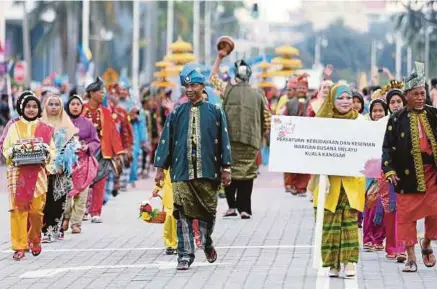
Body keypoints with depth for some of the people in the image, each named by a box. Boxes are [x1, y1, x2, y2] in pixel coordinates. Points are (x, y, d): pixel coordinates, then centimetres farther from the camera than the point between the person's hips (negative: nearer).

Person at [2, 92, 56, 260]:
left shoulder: (44, 129, 10)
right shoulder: (15, 127, 8)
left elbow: (52, 150, 10)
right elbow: (6, 149, 6)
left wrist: (46, 154, -11)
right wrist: (13, 153, -14)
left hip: (38, 174, 1)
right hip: (18, 174, -1)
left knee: (36, 209, -2)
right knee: (19, 209, -7)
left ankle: (35, 240, 23)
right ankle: (19, 246, -5)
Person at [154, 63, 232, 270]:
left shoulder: (215, 112, 4)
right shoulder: (177, 113, 6)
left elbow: (223, 140, 5)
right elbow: (166, 140, 8)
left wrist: (226, 168, 1)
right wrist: (160, 167, 5)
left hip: (208, 172, 0)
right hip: (182, 172, 0)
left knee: (208, 212, 9)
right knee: (183, 214, -6)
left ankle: (207, 243, 35)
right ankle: (185, 255, -2)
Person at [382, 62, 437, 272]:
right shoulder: (397, 119, 0)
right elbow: (388, 147, -2)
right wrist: (389, 170, -14)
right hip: (408, 173, -2)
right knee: (407, 214, 1)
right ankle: (411, 257, 8)